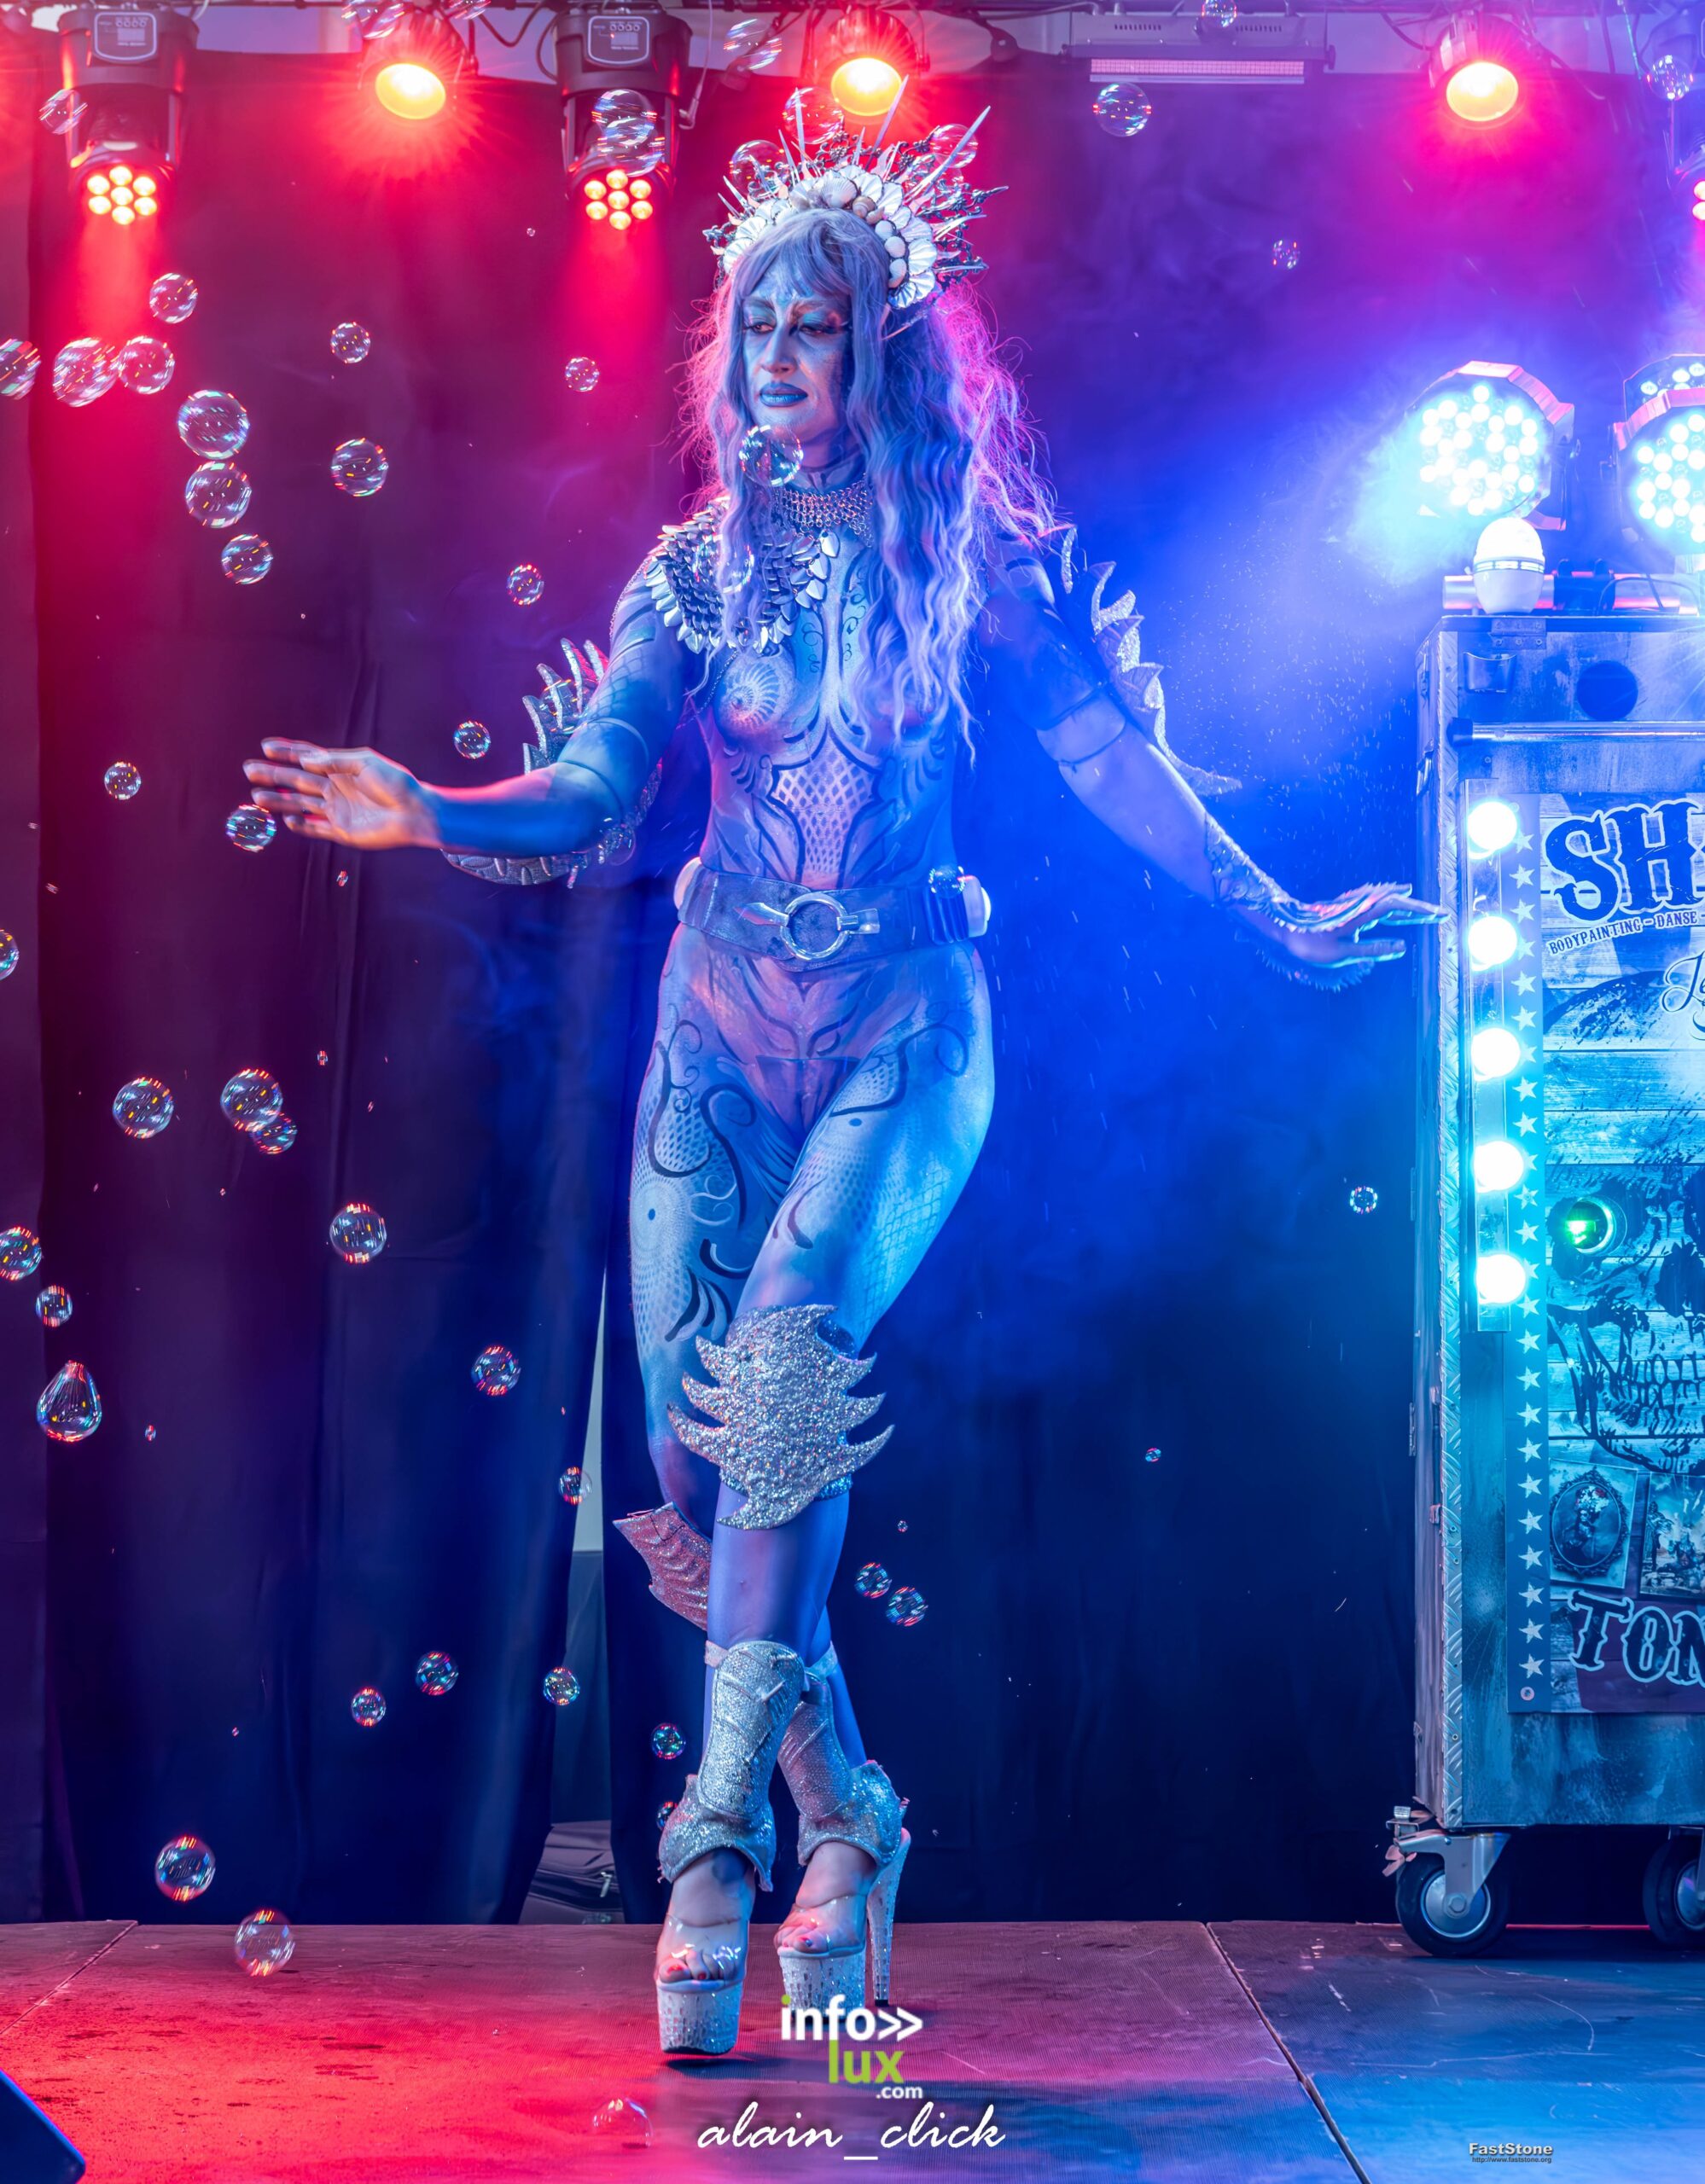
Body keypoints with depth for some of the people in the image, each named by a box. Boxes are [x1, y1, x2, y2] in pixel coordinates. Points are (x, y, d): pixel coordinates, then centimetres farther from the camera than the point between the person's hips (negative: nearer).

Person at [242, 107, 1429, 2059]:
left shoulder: (968, 560, 5)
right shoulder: (695, 576, 9)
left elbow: (1113, 761, 5)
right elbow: (585, 802, 3)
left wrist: (1277, 916, 2)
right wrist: (428, 817, -15)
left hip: (904, 1022, -2)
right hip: (722, 1025, 3)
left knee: (794, 1336, -28)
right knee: (696, 1455, -5)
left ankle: (723, 1831, -23)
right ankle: (843, 1819, 15)